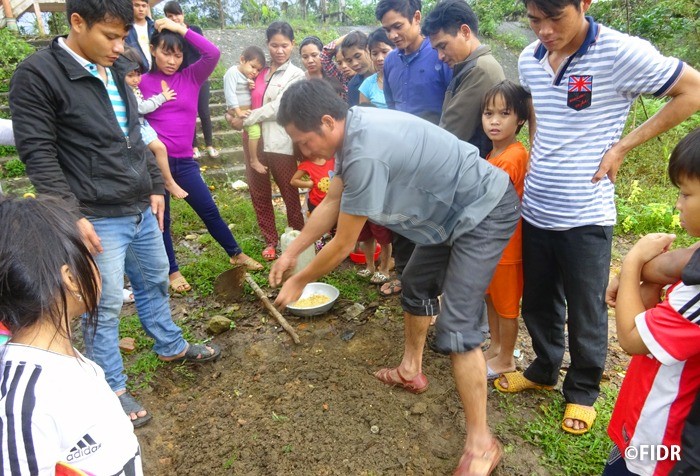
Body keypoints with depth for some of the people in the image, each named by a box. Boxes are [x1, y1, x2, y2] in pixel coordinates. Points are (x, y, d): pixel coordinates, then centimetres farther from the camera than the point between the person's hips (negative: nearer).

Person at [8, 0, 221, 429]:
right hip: (98, 219, -7)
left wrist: (155, 187, 12)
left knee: (155, 282, 21)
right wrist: (72, 215, -18)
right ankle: (113, 389, 22)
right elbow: (38, 154, -15)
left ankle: (171, 346, 43)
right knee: (105, 306, 4)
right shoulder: (37, 75, -12)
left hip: (142, 210, 7)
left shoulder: (116, 71, 9)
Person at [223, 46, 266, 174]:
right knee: (255, 129, -23)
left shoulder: (249, 76, 13)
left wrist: (252, 88, -5)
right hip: (237, 111, -9)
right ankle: (254, 161, -12)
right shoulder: (232, 72, -14)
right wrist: (238, 112, -26)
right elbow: (230, 93, -21)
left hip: (248, 109, 9)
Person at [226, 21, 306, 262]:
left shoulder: (296, 75, -1)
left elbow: (277, 107, -12)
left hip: (280, 143, -4)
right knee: (259, 194, 11)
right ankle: (270, 240, 26)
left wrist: (244, 121, -13)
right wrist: (232, 114, -7)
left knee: (290, 193, 3)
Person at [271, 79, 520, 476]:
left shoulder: (366, 153, -32)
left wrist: (299, 282, -5)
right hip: (457, 210, 10)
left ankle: (481, 443, 3)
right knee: (416, 282, 22)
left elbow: (342, 246, -21)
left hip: (486, 212, -10)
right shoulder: (355, 130, -2)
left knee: (455, 326, -13)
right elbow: (331, 202, 10)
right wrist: (291, 252, 12)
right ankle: (411, 371, 41)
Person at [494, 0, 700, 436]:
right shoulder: (529, 59, 2)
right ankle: (544, 369, 43)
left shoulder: (622, 53, -15)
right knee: (538, 302, 19)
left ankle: (583, 391, 34)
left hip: (585, 216, -5)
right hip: (534, 210, 5)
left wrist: (622, 146, -11)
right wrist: (537, 161, 7)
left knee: (585, 312, 11)